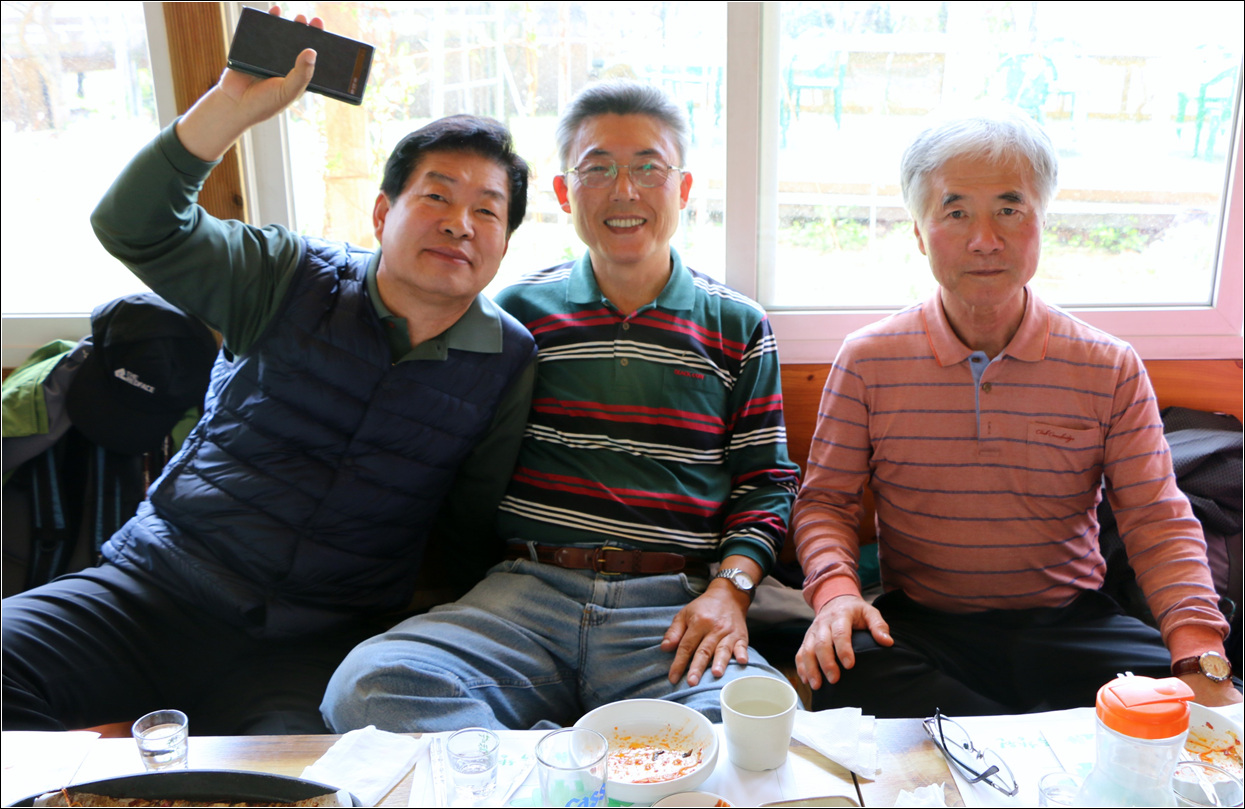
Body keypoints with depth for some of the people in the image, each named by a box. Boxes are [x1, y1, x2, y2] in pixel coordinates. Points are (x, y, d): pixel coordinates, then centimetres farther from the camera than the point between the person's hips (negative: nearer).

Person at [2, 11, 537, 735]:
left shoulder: (509, 361, 3)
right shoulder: (293, 280, 2)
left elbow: (481, 531, 10)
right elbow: (134, 228, -9)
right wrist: (238, 103, -19)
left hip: (320, 647, 0)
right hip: (160, 588, 1)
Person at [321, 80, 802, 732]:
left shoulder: (738, 328, 12)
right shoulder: (518, 311, 12)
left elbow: (766, 482, 12)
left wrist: (730, 586, -7)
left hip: (674, 607, 0)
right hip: (527, 591, 1)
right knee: (367, 689, -26)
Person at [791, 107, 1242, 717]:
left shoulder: (1110, 369, 0)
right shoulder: (867, 361, -2)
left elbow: (1158, 523, -1)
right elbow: (825, 499, 2)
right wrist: (835, 590, -19)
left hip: (1069, 622, 1)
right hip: (918, 626, 0)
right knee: (848, 683, -31)